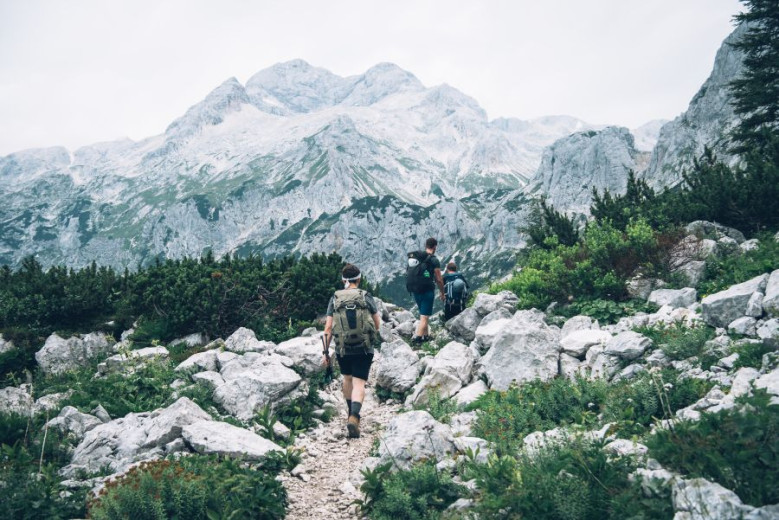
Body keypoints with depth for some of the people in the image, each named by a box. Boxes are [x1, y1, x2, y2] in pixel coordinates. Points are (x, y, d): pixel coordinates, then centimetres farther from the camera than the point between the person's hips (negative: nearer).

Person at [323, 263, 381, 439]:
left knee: (347, 378, 25)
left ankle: (351, 412, 39)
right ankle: (354, 416, -25)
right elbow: (378, 324, 5)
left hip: (342, 349, 2)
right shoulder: (366, 296, 0)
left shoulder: (335, 298, 2)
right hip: (364, 349, -2)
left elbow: (328, 327, -2)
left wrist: (325, 352, 3)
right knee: (359, 384, -3)